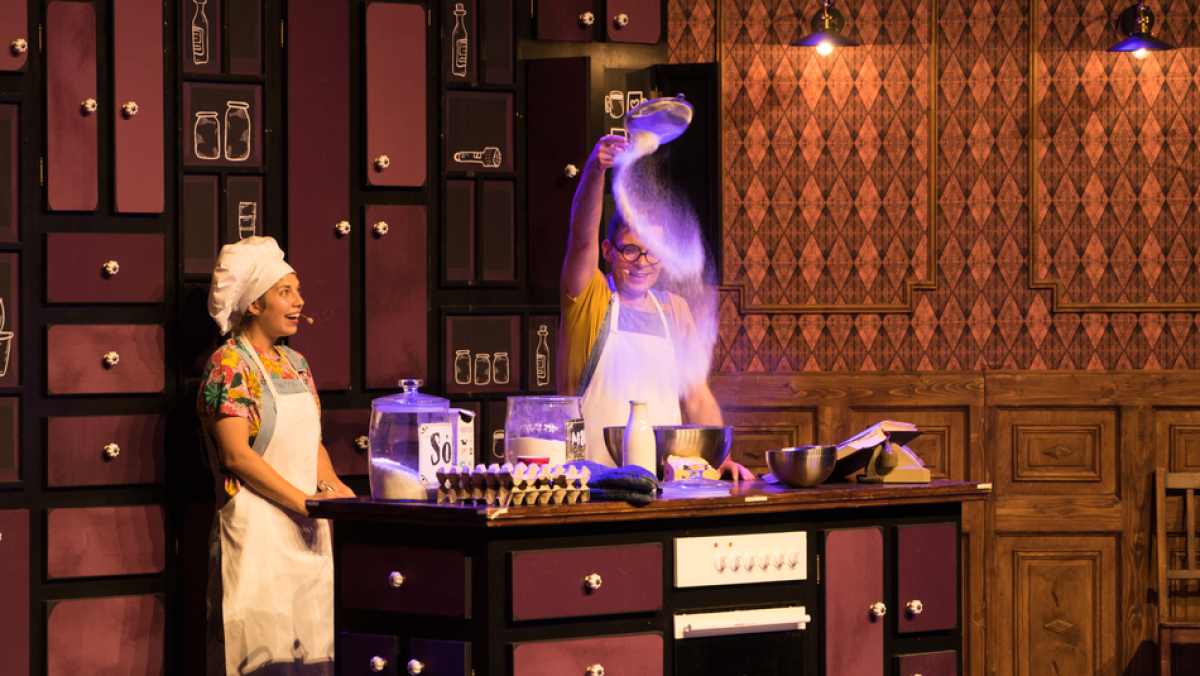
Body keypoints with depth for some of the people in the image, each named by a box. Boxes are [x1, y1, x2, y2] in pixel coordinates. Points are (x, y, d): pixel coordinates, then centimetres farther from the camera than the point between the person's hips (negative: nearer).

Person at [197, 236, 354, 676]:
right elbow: (237, 455, -14)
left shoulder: (294, 363, 16)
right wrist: (305, 501, -17)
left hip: (308, 530, 7)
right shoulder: (229, 365, -7)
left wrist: (331, 484, -1)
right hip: (257, 530, -7)